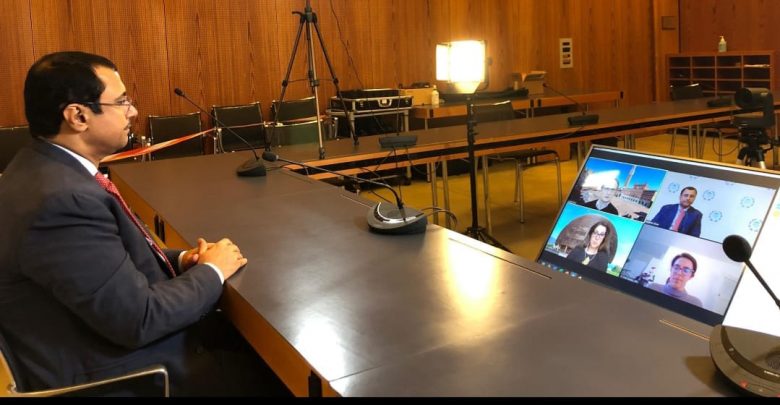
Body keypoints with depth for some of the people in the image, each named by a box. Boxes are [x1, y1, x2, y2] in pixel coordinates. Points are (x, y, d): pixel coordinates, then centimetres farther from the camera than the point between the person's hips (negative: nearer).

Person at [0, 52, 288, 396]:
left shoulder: (50, 168, 1)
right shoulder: (61, 199, -29)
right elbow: (140, 320, -26)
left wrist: (181, 260, -2)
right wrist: (211, 271, -11)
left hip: (118, 337, 9)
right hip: (118, 374, -9)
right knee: (273, 373, -3)